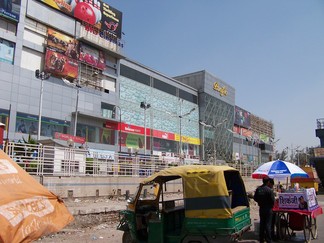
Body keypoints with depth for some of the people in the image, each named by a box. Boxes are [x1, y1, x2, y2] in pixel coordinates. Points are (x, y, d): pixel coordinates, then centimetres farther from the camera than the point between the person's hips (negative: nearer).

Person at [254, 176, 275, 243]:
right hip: (268, 209, -5)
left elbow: (255, 198, 4)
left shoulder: (258, 189, -2)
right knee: (268, 224, 2)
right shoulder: (269, 190, -19)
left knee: (262, 223, 15)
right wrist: (271, 205, 3)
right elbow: (273, 201, -17)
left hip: (261, 209, 5)